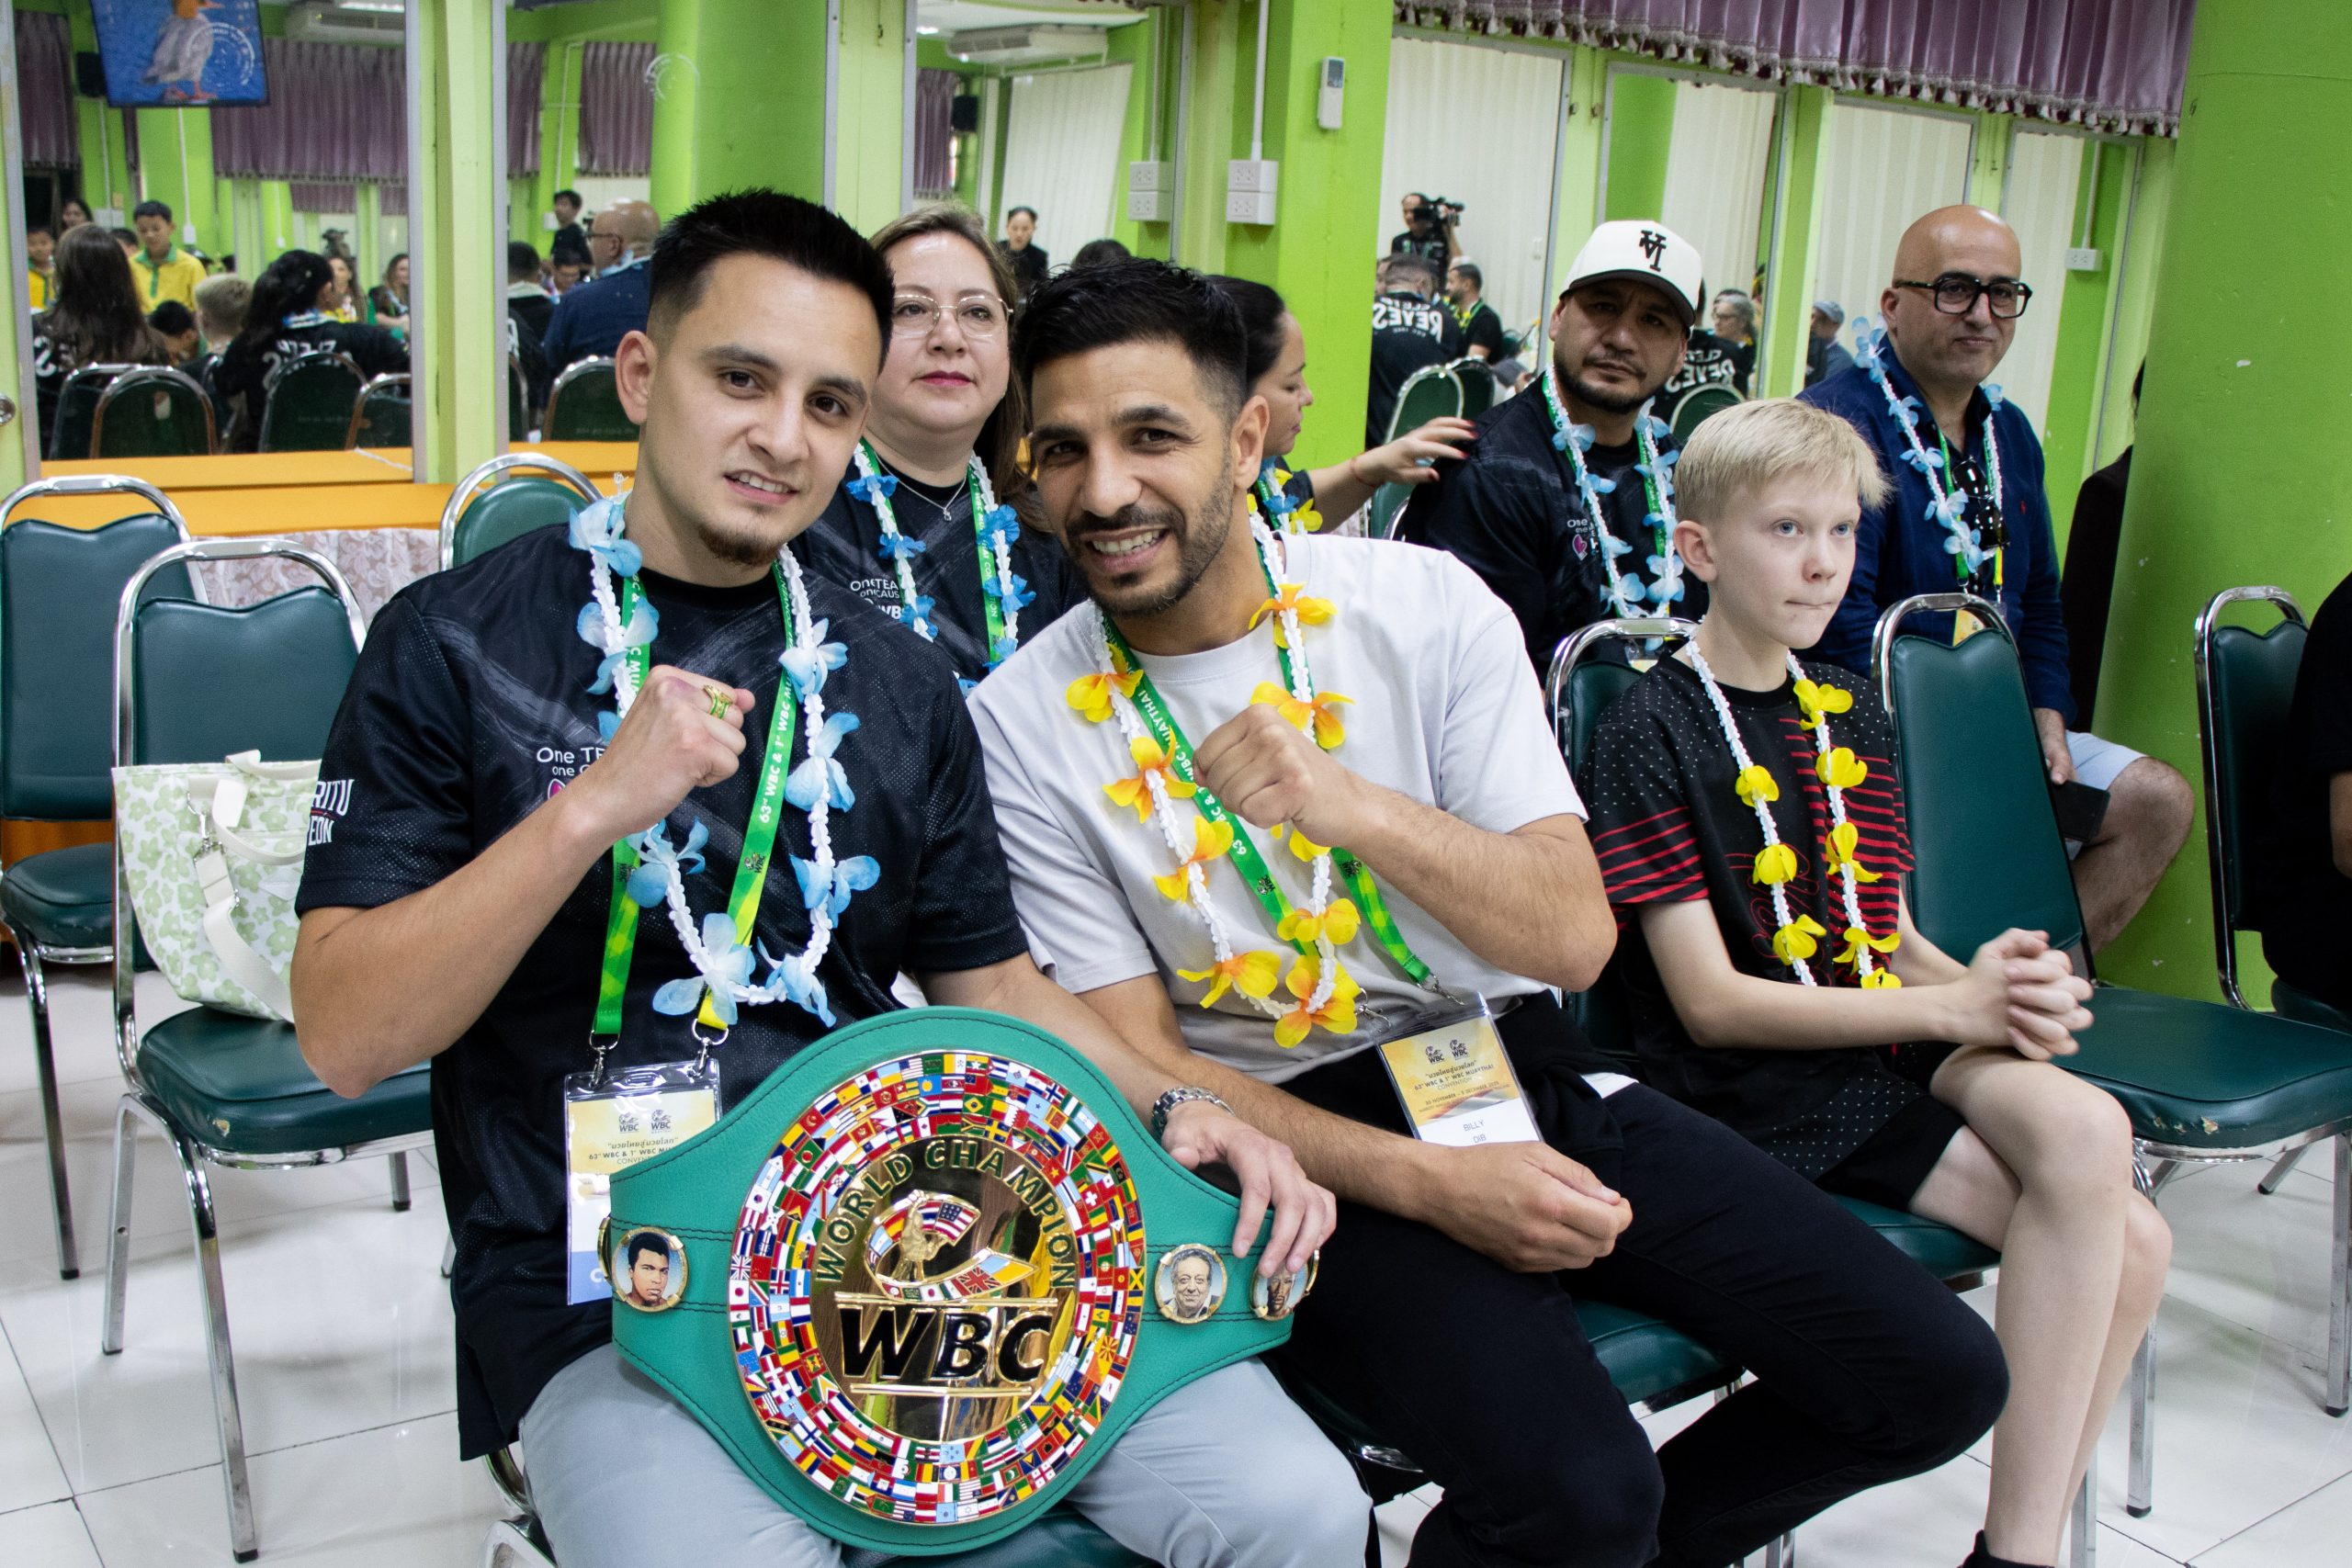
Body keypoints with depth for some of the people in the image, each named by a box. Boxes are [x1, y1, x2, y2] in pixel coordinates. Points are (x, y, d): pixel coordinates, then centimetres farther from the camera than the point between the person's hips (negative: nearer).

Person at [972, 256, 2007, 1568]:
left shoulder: (1426, 605, -3)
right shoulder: (1023, 724, -7)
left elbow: (1577, 932, -8)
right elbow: (1144, 1060, -7)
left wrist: (1353, 805, -26)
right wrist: (1427, 1182, -19)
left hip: (1518, 1061, 4)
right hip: (1301, 1133, -3)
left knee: (1939, 1377, -4)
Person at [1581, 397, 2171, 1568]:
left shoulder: (1851, 713, 15)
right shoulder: (1652, 730, -8)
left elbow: (1886, 935, 15)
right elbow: (1711, 1001, -12)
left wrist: (1998, 986, -8)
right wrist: (1952, 1007, -16)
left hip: (1892, 1043, 6)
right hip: (1756, 1090, -6)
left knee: (2082, 1127, -22)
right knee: (2116, 1239, -19)